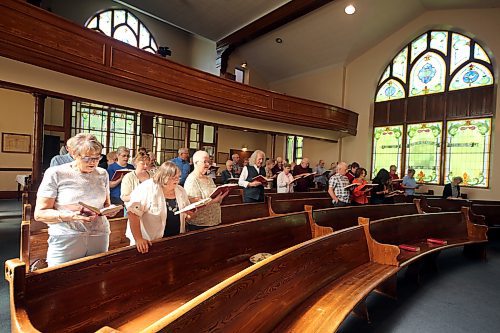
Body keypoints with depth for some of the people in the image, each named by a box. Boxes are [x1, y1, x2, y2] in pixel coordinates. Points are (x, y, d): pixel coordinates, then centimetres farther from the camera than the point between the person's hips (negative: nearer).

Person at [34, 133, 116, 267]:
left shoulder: (102, 174, 7)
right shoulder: (55, 174, -5)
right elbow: (40, 213, -7)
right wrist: (71, 216, -22)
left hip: (100, 237, 4)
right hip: (66, 239, -4)